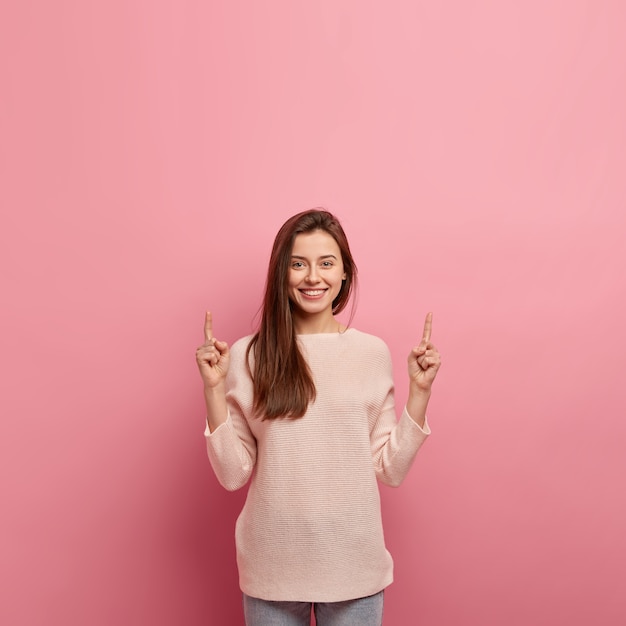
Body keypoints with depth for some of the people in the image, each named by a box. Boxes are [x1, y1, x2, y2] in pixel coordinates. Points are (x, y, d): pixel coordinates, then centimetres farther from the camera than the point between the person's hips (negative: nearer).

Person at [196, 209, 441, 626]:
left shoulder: (373, 352, -2)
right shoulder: (248, 357, -5)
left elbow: (390, 470, -1)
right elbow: (234, 475, -5)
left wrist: (420, 391, -8)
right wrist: (214, 388, -13)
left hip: (354, 567, 1)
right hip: (271, 567, 0)